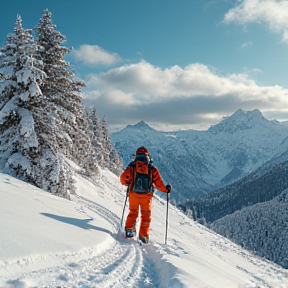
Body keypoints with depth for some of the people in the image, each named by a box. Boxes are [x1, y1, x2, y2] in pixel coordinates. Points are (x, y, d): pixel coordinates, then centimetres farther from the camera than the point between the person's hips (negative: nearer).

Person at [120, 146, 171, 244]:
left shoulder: (132, 167, -3)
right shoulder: (152, 169, -1)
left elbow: (123, 178, -7)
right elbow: (159, 183, -2)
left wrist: (127, 183, 16)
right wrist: (166, 189, 15)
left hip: (133, 194, 1)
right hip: (147, 196, 0)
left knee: (133, 212, 22)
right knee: (146, 215, 12)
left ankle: (129, 229, 13)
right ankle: (143, 235, 6)